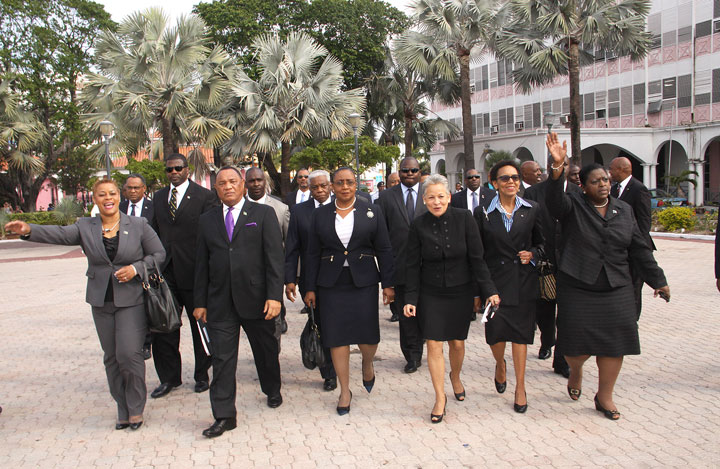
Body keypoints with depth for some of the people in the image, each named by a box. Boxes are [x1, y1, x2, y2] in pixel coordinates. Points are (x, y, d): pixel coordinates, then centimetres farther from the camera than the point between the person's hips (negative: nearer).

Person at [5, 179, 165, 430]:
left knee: (129, 354, -10)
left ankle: (136, 409, 11)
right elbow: (59, 234, -13)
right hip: (101, 302, 3)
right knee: (111, 358, 9)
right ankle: (123, 411, 21)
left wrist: (136, 268, -13)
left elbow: (159, 254, 3)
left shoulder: (138, 225, -1)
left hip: (131, 300, -3)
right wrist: (29, 230, -31)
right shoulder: (85, 227, 4)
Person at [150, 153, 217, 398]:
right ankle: (169, 377, 21)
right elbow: (155, 233, 15)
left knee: (200, 326, 8)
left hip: (194, 270, -4)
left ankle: (202, 375, 24)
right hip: (166, 272, 5)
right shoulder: (158, 197, 13)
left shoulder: (204, 196, -4)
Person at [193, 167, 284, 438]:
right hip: (220, 302, 2)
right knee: (222, 359, 1)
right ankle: (224, 416, 10)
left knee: (266, 350, 15)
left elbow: (274, 257, -6)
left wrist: (274, 295, -14)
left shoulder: (263, 214, 1)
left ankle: (272, 391, 41)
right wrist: (200, 302, 6)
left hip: (256, 298, -2)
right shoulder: (207, 220, 10)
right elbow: (202, 264, 10)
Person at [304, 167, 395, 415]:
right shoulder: (320, 214, 6)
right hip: (331, 285, 1)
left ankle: (367, 364, 33)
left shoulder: (372, 211, 3)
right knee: (337, 337, 3)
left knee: (368, 335, -3)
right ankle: (345, 391, 17)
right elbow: (313, 253, 7)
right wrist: (311, 288, 4)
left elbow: (384, 250, 3)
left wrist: (388, 284, -2)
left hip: (363, 282, -1)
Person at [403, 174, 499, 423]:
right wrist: (411, 299, -5)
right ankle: (440, 397, 10)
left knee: (457, 342, 10)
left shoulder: (464, 218, -9)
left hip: (460, 292, 0)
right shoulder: (418, 225, -7)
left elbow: (476, 258, -6)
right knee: (433, 345, -4)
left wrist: (487, 290, -8)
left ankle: (455, 377, 41)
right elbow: (413, 265, -2)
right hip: (431, 293, 0)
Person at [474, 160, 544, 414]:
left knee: (520, 332, 5)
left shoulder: (532, 209, 2)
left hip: (523, 281, 1)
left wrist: (532, 254, -10)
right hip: (494, 280, -1)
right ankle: (500, 364, 34)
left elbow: (541, 241, 13)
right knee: (495, 332, -1)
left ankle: (520, 386, 21)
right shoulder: (483, 212, -1)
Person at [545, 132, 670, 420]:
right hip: (578, 288, -3)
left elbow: (639, 249, 14)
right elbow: (554, 201, -26)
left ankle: (604, 396, 21)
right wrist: (558, 167, -42)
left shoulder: (624, 210, 10)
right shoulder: (573, 206, -3)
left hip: (616, 289, 4)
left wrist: (658, 280, 12)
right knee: (577, 344, -2)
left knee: (613, 343, 3)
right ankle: (575, 370, 33)